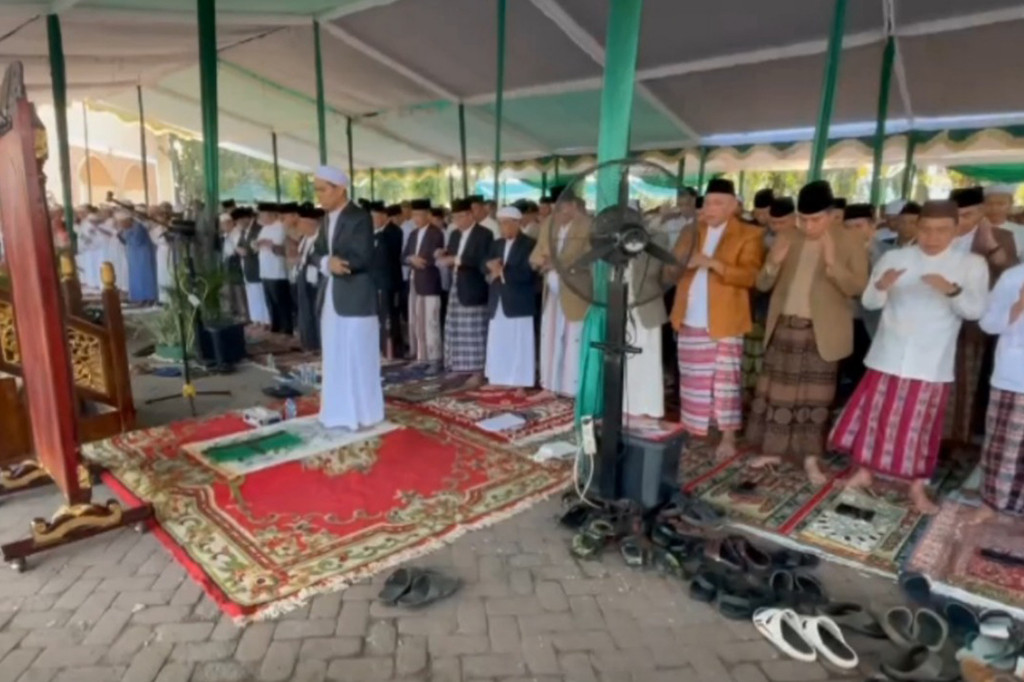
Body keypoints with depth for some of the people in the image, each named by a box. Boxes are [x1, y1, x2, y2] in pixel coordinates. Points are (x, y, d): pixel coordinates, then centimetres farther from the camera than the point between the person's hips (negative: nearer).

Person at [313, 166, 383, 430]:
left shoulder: (359, 218, -12)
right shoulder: (329, 218, 13)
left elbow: (362, 258, -20)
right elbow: (319, 252, 9)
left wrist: (333, 262, -11)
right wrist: (327, 263, -13)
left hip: (356, 297, -8)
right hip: (332, 297, 8)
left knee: (358, 357, 0)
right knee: (336, 357, 14)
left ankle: (363, 414, 12)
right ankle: (340, 411, 25)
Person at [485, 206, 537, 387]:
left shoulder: (530, 244, -5)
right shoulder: (496, 244, 16)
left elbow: (528, 273, -16)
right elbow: (486, 266, 8)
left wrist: (503, 271, -13)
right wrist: (492, 268, -14)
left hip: (518, 303, -6)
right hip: (498, 303, 6)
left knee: (518, 346, -2)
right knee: (498, 345, 10)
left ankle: (520, 383, 4)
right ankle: (499, 380, 20)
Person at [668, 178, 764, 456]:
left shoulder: (748, 235, -2)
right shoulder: (692, 232, 14)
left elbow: (749, 275, -15)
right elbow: (673, 273, 14)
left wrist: (713, 263, -26)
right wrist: (679, 262, -10)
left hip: (723, 321, -5)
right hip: (690, 320, 5)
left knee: (724, 380, 0)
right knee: (693, 380, 12)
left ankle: (728, 438, 10)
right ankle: (691, 430, 23)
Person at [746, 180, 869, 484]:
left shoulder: (850, 243, -4)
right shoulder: (785, 239, 4)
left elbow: (858, 287, -13)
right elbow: (763, 284, 3)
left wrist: (832, 263, -28)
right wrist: (774, 263, -17)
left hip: (820, 332, -3)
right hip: (783, 326, 3)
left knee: (814, 397, 5)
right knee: (776, 392, 9)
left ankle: (811, 458, 16)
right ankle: (772, 450, 21)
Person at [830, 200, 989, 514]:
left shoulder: (972, 264, -1)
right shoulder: (894, 257, 2)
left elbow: (975, 310, -10)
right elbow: (870, 303, 0)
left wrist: (952, 291, -30)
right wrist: (880, 285, -22)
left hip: (932, 363, -1)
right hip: (888, 356, 1)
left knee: (921, 426, 7)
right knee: (873, 416, 8)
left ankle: (918, 487, 23)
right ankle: (864, 472, 26)